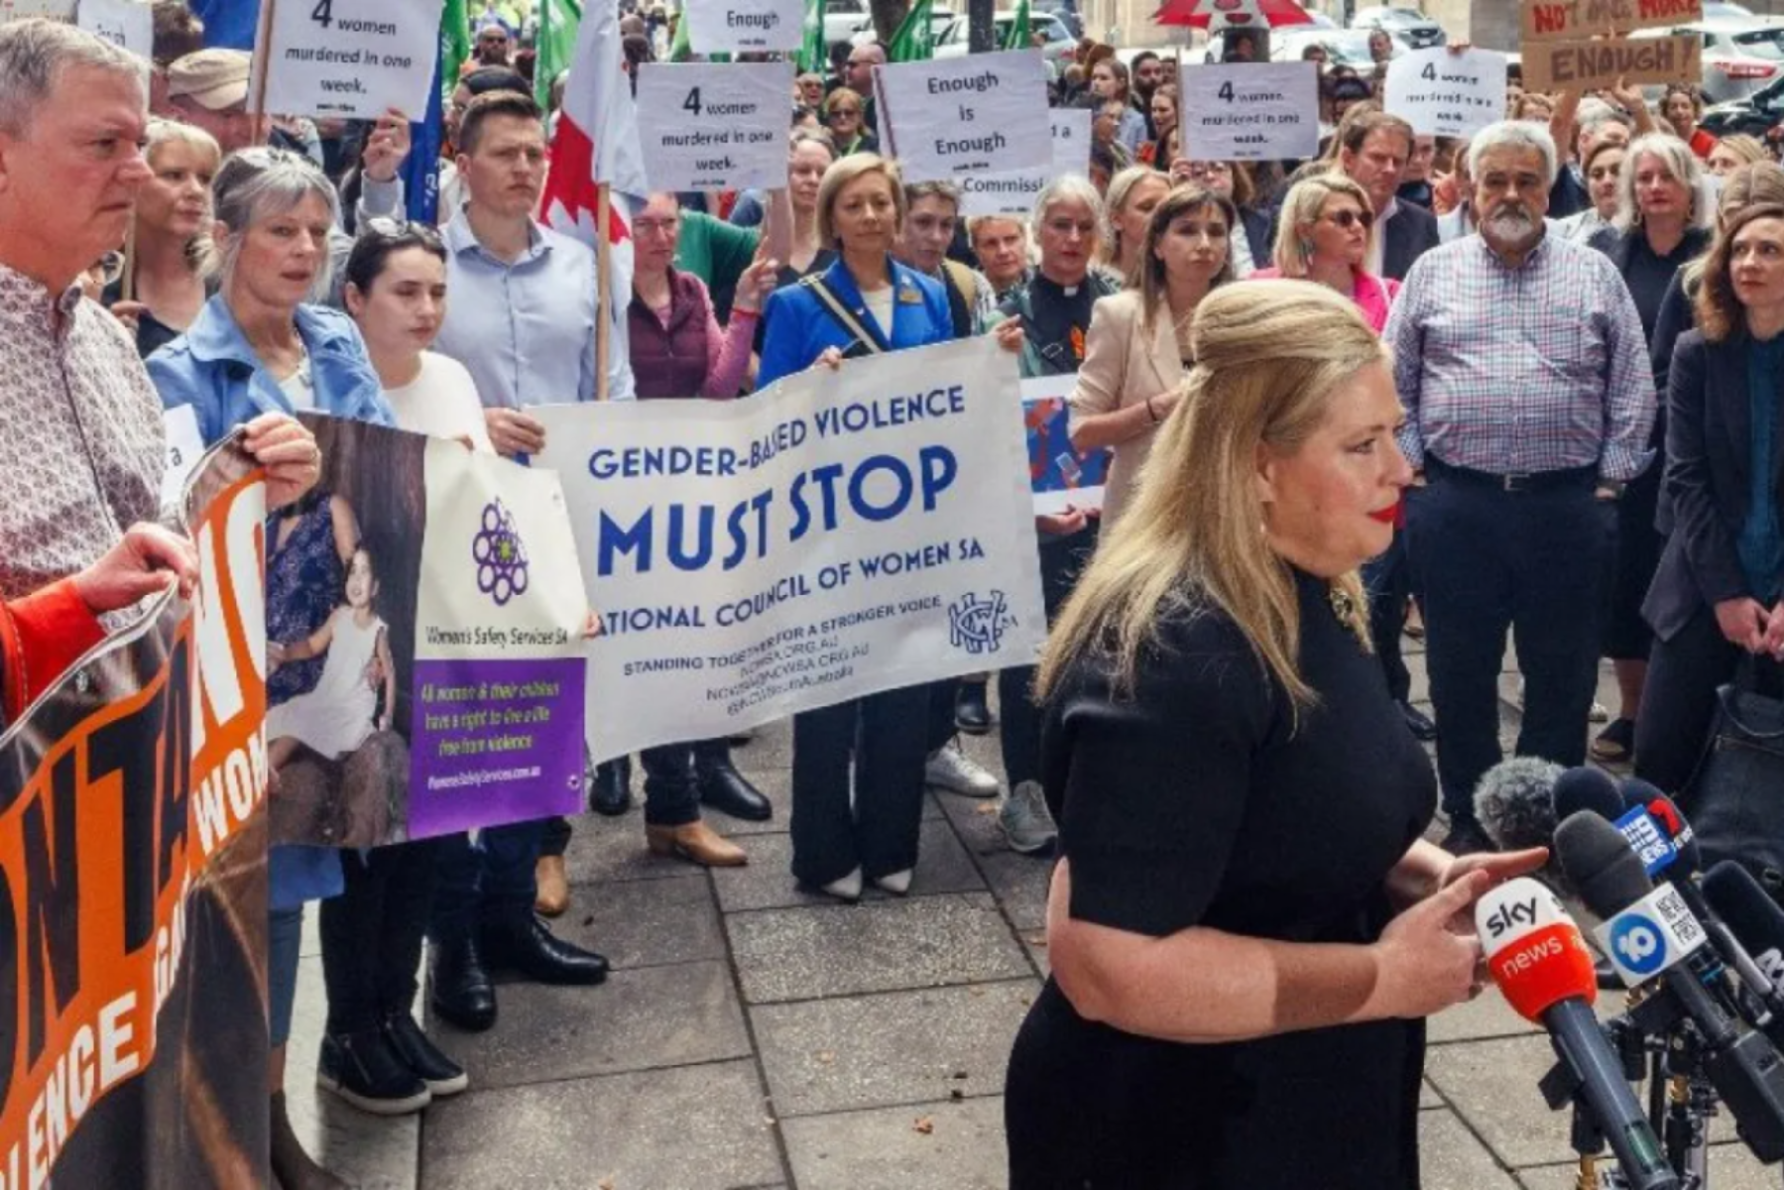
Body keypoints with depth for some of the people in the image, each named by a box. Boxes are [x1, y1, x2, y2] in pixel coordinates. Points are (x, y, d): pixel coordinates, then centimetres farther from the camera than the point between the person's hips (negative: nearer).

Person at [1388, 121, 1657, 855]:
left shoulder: (1594, 275, 6)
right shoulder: (1432, 272, 6)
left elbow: (1632, 388, 6)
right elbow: (1394, 381, 7)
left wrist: (1611, 476, 0)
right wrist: (1412, 466, 0)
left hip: (1565, 505, 0)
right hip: (1456, 504, 0)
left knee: (1562, 672, 8)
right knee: (1460, 671, 8)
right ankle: (1468, 819, 22)